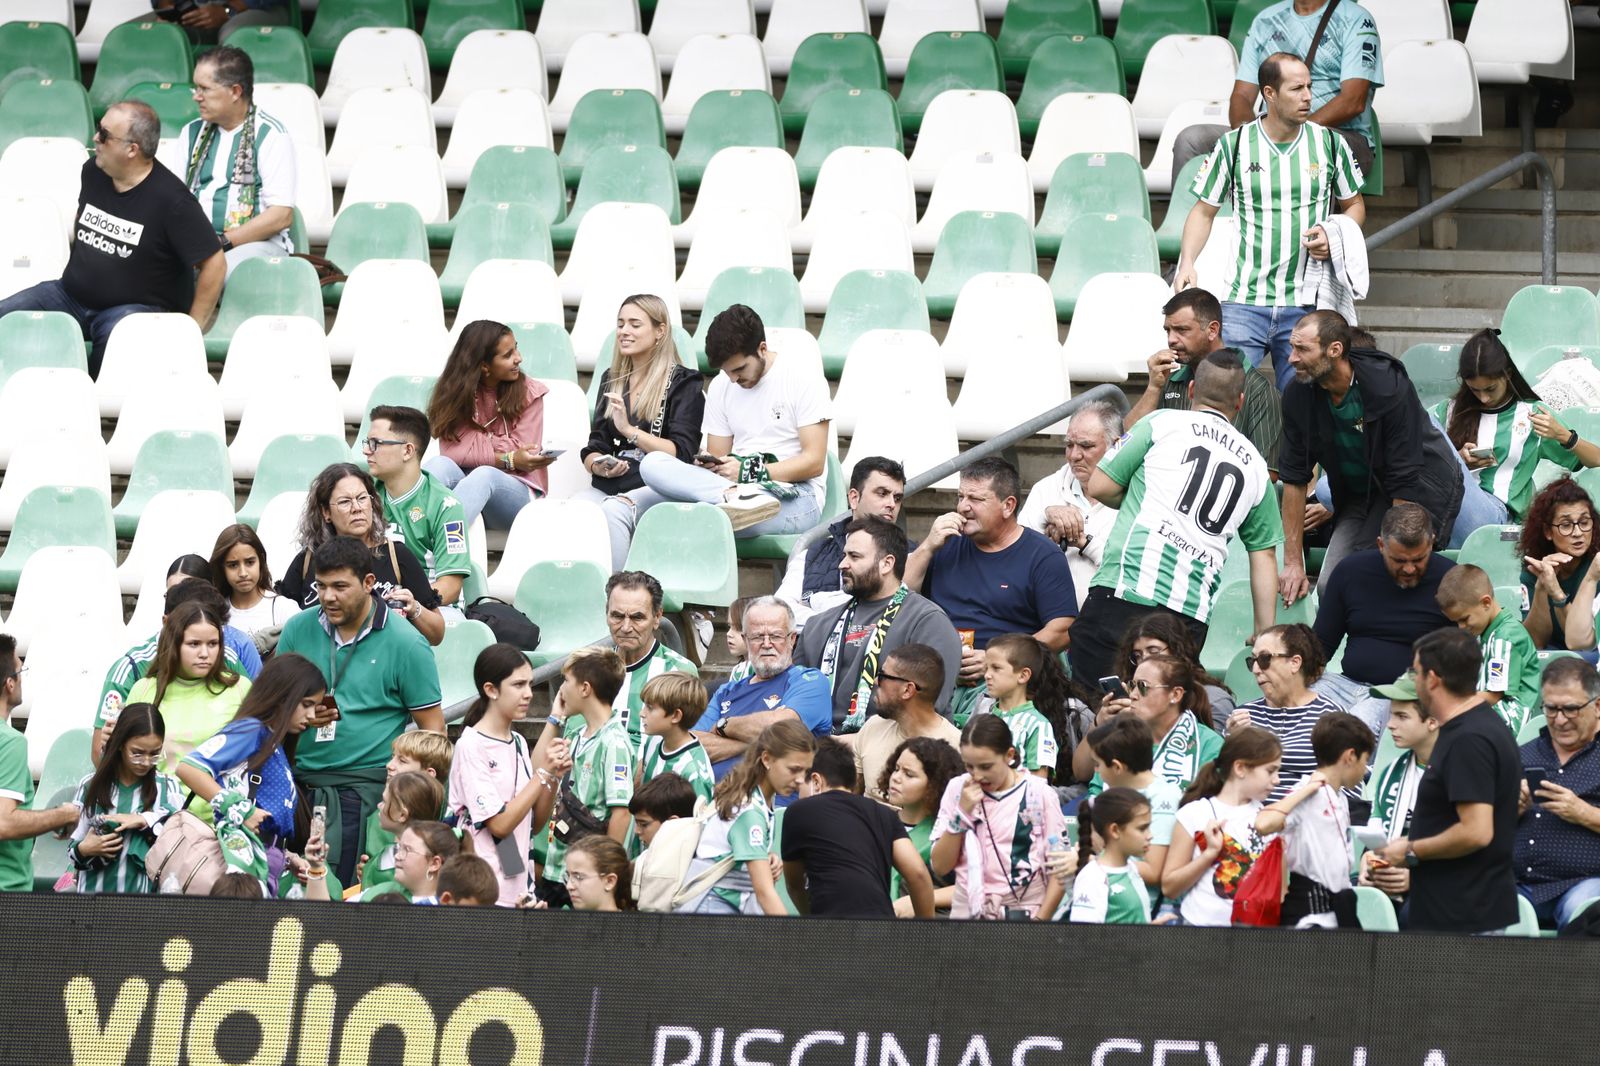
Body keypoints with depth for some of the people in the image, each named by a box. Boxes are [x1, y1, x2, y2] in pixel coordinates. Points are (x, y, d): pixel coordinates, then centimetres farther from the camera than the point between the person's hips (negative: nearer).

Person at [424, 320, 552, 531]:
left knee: (484, 475, -37)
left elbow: (523, 454, -2)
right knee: (441, 464, -33)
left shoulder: (529, 392, 5)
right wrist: (508, 459, -13)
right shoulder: (455, 392, 5)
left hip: (517, 491, -1)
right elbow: (453, 450, -8)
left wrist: (477, 440, -3)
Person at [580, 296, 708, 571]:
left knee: (612, 511, -36)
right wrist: (599, 466, -5)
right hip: (608, 487, 5)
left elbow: (682, 453, -7)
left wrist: (629, 430, -16)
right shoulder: (611, 380, 22)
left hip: (658, 488, -5)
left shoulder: (683, 383, 4)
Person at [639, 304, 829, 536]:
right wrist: (707, 465, -9)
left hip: (797, 493, -7)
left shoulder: (804, 377, -1)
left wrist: (750, 473, -17)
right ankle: (735, 495, -45)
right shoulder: (721, 386, 17)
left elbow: (814, 462, -7)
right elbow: (718, 455, 17)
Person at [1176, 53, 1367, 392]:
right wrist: (1187, 263, -6)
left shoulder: (1330, 144, 6)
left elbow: (1355, 205, 18)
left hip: (1305, 304, 1)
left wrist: (1334, 236, -3)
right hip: (1244, 301, -1)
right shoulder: (1234, 145, 2)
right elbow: (1204, 210, 9)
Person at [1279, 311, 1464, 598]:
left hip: (1424, 487, -5)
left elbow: (1406, 485, -26)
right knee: (1329, 587, -13)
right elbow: (1294, 478, -5)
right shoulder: (1298, 394, -12)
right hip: (1358, 495, 5)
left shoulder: (1390, 388, -28)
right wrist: (1293, 563, -7)